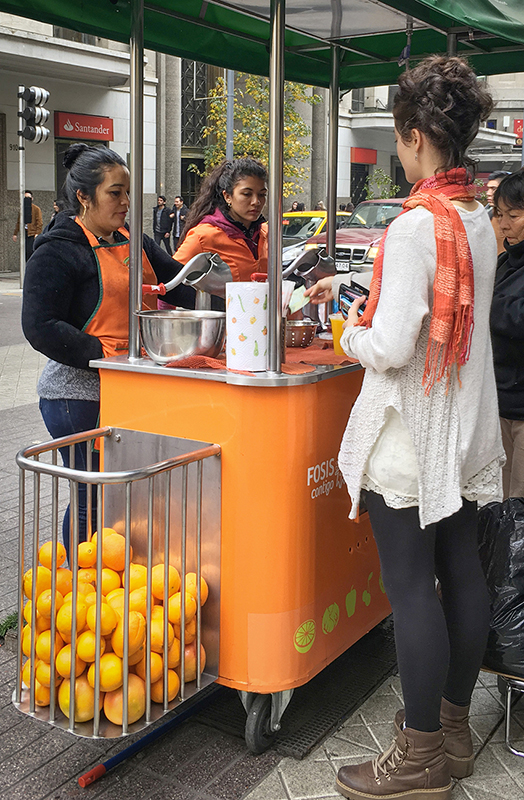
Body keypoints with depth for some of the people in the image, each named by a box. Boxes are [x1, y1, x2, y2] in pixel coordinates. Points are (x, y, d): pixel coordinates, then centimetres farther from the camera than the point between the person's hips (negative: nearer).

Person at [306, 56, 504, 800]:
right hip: (466, 431, 9)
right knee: (462, 572, 14)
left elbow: (390, 347, -23)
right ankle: (454, 728, 31)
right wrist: (354, 287, 28)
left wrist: (352, 332, -2)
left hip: (410, 438, -9)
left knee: (411, 588, 0)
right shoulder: (478, 220, 9)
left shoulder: (416, 226, -20)